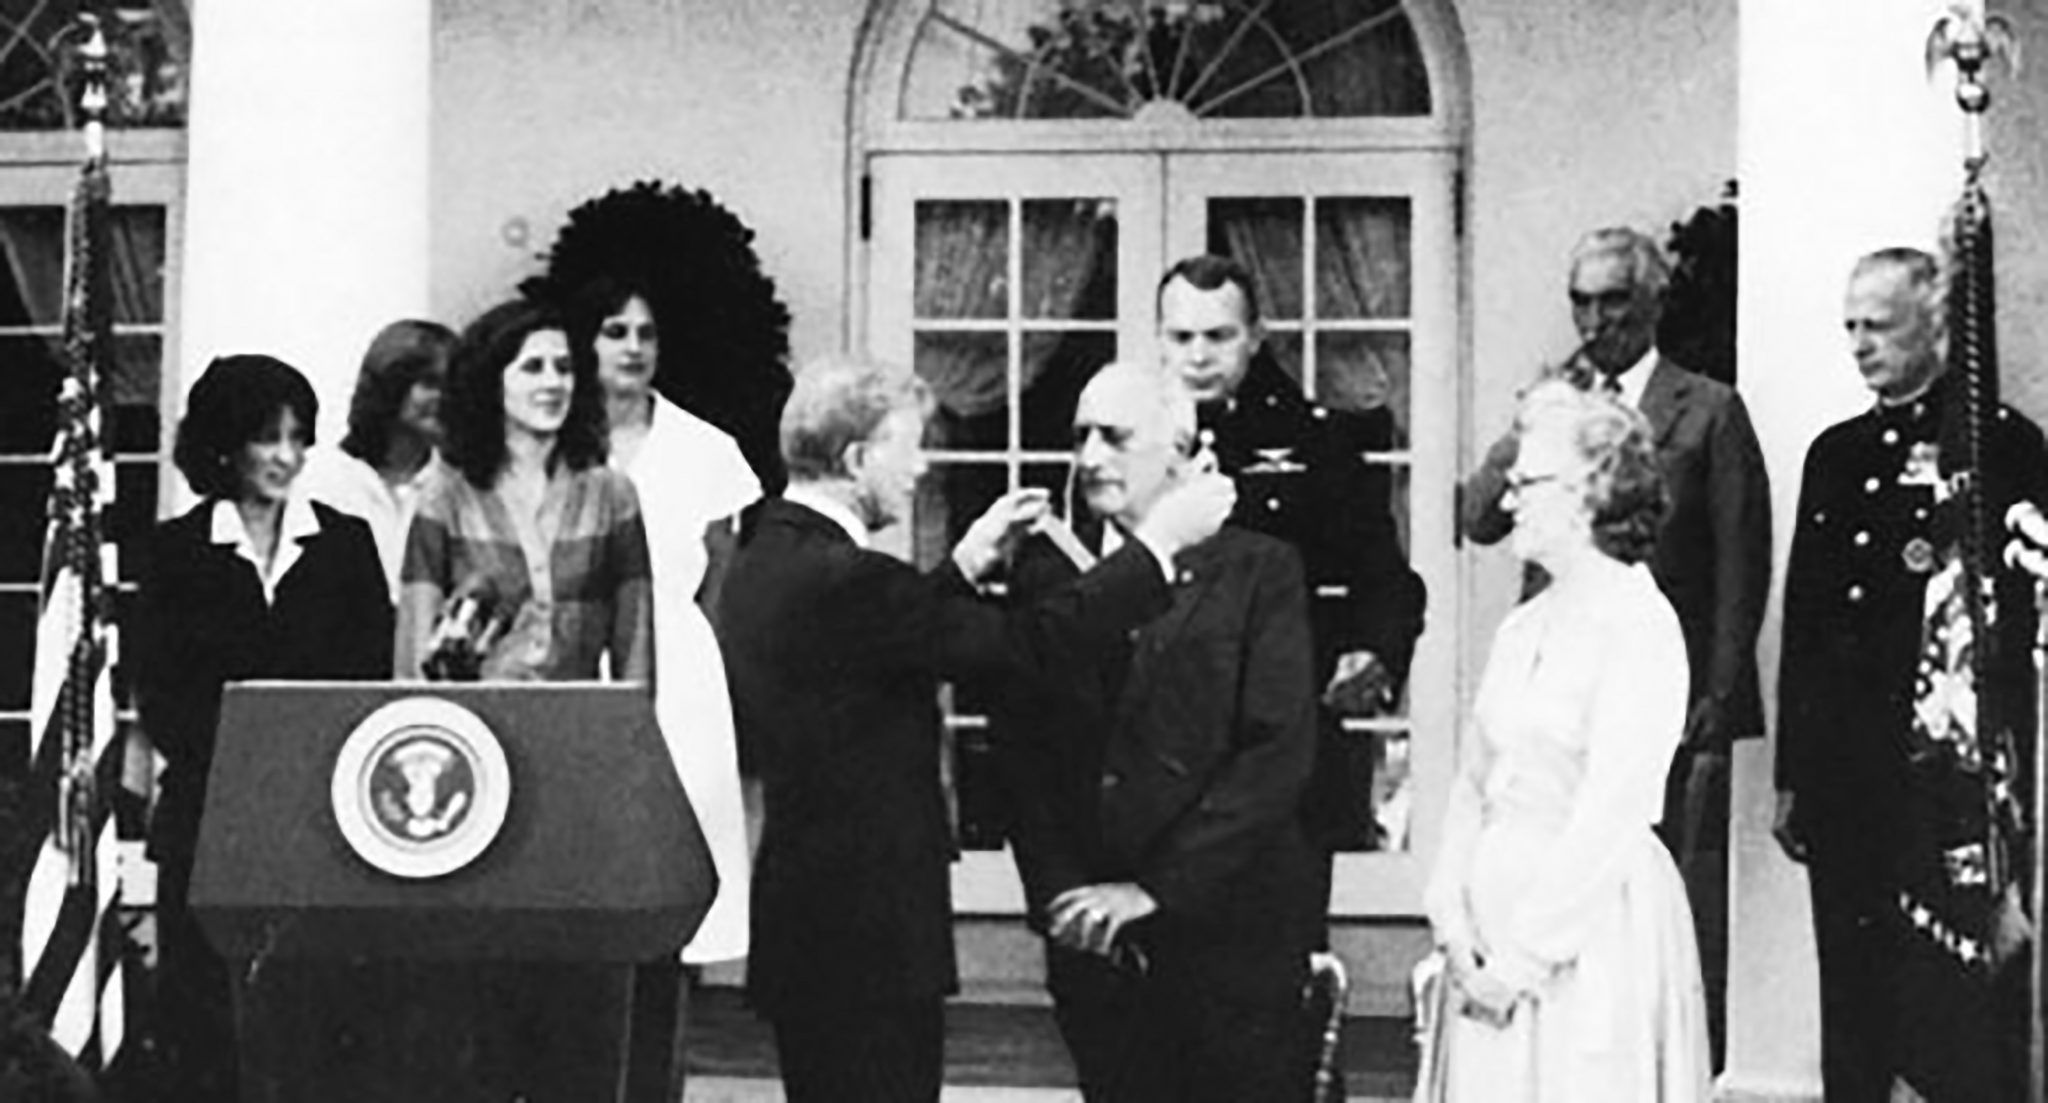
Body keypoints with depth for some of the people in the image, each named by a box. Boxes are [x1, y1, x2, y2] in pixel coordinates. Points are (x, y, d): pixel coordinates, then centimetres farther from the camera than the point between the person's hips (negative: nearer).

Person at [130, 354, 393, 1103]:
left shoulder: (345, 543, 9)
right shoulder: (177, 550, 5)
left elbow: (372, 677, 6)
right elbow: (155, 691, 1)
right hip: (207, 814, -1)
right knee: (202, 1005, -2)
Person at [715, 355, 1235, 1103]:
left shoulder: (763, 558, 9)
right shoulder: (843, 577, -21)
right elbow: (1025, 641, -19)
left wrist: (967, 564, 18)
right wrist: (1162, 539, -11)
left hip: (803, 919, 10)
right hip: (868, 931, -10)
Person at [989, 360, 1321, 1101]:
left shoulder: (1257, 572, -2)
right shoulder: (1044, 572, 9)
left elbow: (1279, 754, -9)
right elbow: (1018, 749, 8)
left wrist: (1155, 888, -13)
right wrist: (1059, 893, -5)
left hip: (1230, 934, -3)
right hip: (1091, 942, 3)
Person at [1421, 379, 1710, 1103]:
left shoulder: (1640, 626, -11)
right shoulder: (1522, 628, 13)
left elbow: (1610, 818, -16)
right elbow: (1473, 781, 13)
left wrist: (1526, 955, -16)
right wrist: (1451, 914, -1)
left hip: (1591, 927, -7)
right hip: (1491, 918, 7)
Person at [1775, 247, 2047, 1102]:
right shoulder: (1835, 454, 16)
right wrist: (1792, 778, 14)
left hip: (1948, 777, -6)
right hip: (1846, 773, 6)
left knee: (1960, 1024, -4)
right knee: (1852, 1023, 11)